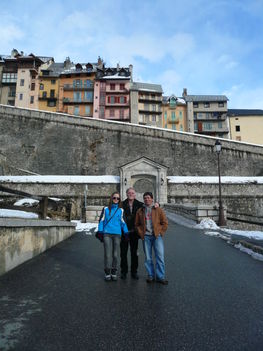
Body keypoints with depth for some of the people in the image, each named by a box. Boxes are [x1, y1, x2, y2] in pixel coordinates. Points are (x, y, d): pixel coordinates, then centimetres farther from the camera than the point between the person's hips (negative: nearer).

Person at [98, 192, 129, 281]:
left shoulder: (121, 210, 9)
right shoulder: (106, 209, 7)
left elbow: (123, 222, 11)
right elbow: (101, 220, 7)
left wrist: (126, 233, 5)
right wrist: (100, 232, 0)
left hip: (117, 234, 1)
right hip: (107, 234, -1)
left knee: (115, 254, 5)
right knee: (108, 254, -4)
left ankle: (114, 272, 19)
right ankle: (107, 273, 10)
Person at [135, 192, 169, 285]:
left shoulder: (158, 210, 5)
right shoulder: (140, 211, 10)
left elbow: (165, 223, 5)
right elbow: (137, 224, 14)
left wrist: (160, 233, -2)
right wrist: (141, 233, 2)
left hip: (157, 236, -1)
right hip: (146, 237, 2)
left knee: (160, 256, -4)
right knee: (148, 257, 7)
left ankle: (160, 277, 8)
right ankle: (151, 275, 21)